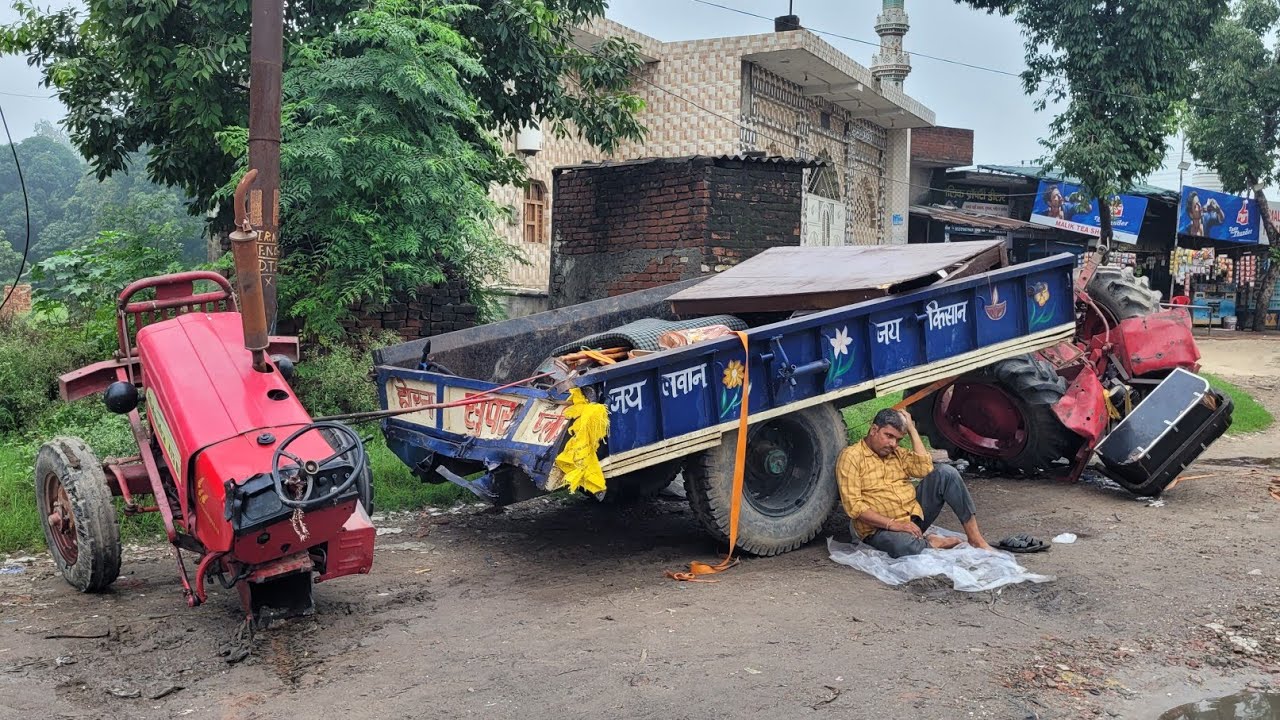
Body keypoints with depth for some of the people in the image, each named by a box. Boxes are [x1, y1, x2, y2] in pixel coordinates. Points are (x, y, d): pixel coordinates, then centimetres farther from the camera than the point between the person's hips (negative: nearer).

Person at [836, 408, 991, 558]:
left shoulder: (897, 453, 14)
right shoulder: (851, 456, -7)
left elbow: (925, 468, -5)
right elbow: (853, 505, -16)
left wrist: (912, 429, -1)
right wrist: (893, 524, -23)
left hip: (914, 515, 7)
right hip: (881, 528, -7)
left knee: (946, 473, -9)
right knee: (904, 546, -42)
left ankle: (974, 537, -9)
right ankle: (931, 544, -8)